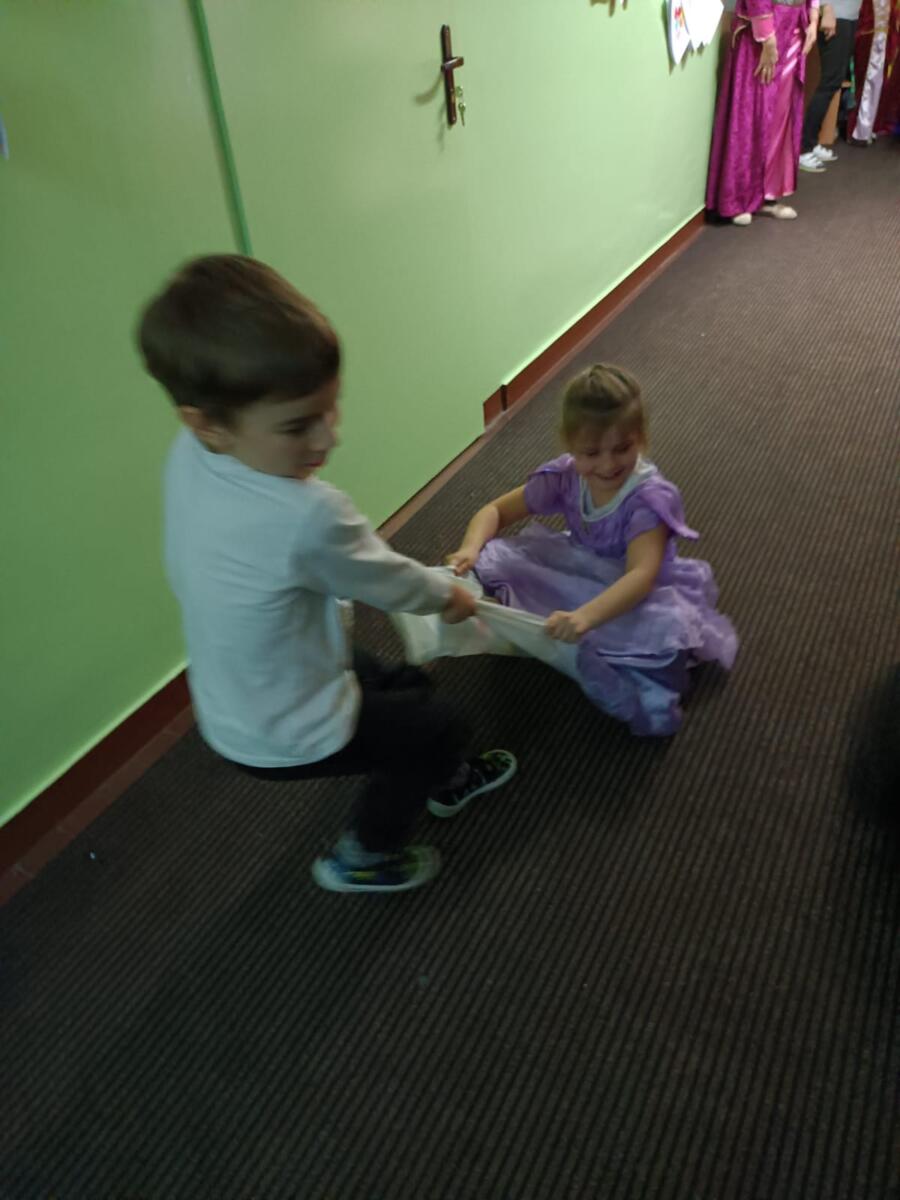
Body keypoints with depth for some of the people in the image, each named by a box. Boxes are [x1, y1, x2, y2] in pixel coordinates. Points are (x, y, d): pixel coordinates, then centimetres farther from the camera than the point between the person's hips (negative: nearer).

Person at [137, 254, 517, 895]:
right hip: (289, 738, -8)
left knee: (408, 686, 26)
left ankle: (446, 781, 53)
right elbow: (388, 582, -17)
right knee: (438, 727, 14)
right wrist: (449, 596, 1)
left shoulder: (187, 457, -15)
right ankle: (363, 857, 32)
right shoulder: (306, 517, -37)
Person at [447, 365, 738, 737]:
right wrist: (470, 549, -28)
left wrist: (585, 616, -60)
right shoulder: (564, 477, -13)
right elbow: (495, 510, -6)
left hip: (634, 595, -4)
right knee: (499, 559, -18)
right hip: (578, 577, 4)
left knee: (665, 628, -40)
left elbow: (641, 575, -42)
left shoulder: (649, 497, -28)